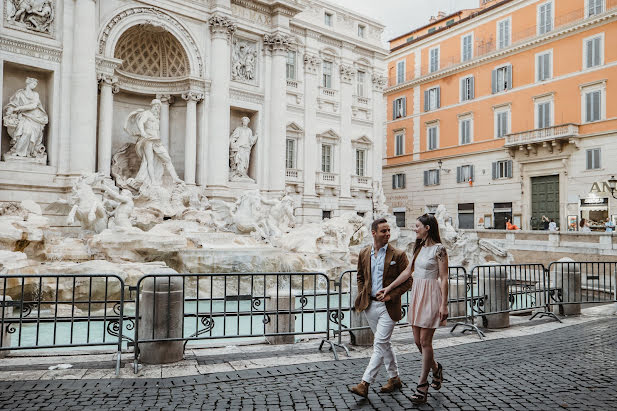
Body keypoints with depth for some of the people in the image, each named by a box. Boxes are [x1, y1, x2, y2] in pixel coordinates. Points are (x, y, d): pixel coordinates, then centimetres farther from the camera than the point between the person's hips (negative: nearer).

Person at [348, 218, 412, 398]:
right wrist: (361, 296, 5)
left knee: (380, 344, -7)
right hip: (370, 305, 5)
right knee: (384, 343, 16)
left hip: (388, 306, -5)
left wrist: (391, 295, -14)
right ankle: (394, 378, 31)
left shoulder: (398, 255, -7)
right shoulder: (364, 254, 5)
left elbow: (407, 281, -5)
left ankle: (364, 384, -3)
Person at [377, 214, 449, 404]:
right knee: (417, 340, 11)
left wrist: (444, 304, -15)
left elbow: (444, 278, -11)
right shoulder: (419, 247, 12)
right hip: (416, 294, 7)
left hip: (431, 296, -7)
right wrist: (389, 288, 16)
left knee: (425, 340, -2)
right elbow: (409, 271, 16)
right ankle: (436, 368, 36)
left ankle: (422, 385, 9)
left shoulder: (439, 249, -10)